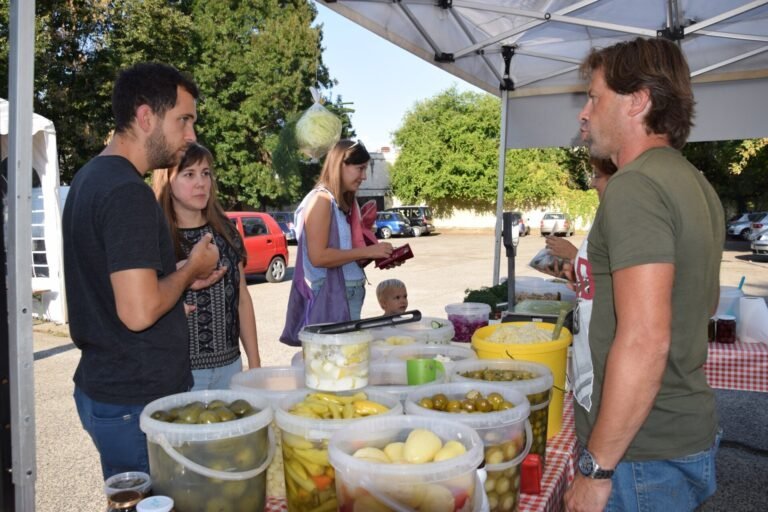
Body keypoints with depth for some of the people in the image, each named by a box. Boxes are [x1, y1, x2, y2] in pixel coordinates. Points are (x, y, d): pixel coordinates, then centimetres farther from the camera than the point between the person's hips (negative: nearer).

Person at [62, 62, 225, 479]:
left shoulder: (90, 177, 10)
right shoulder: (129, 193, -21)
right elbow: (139, 312, -28)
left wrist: (181, 277, 10)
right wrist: (191, 268, -11)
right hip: (137, 403, -10)